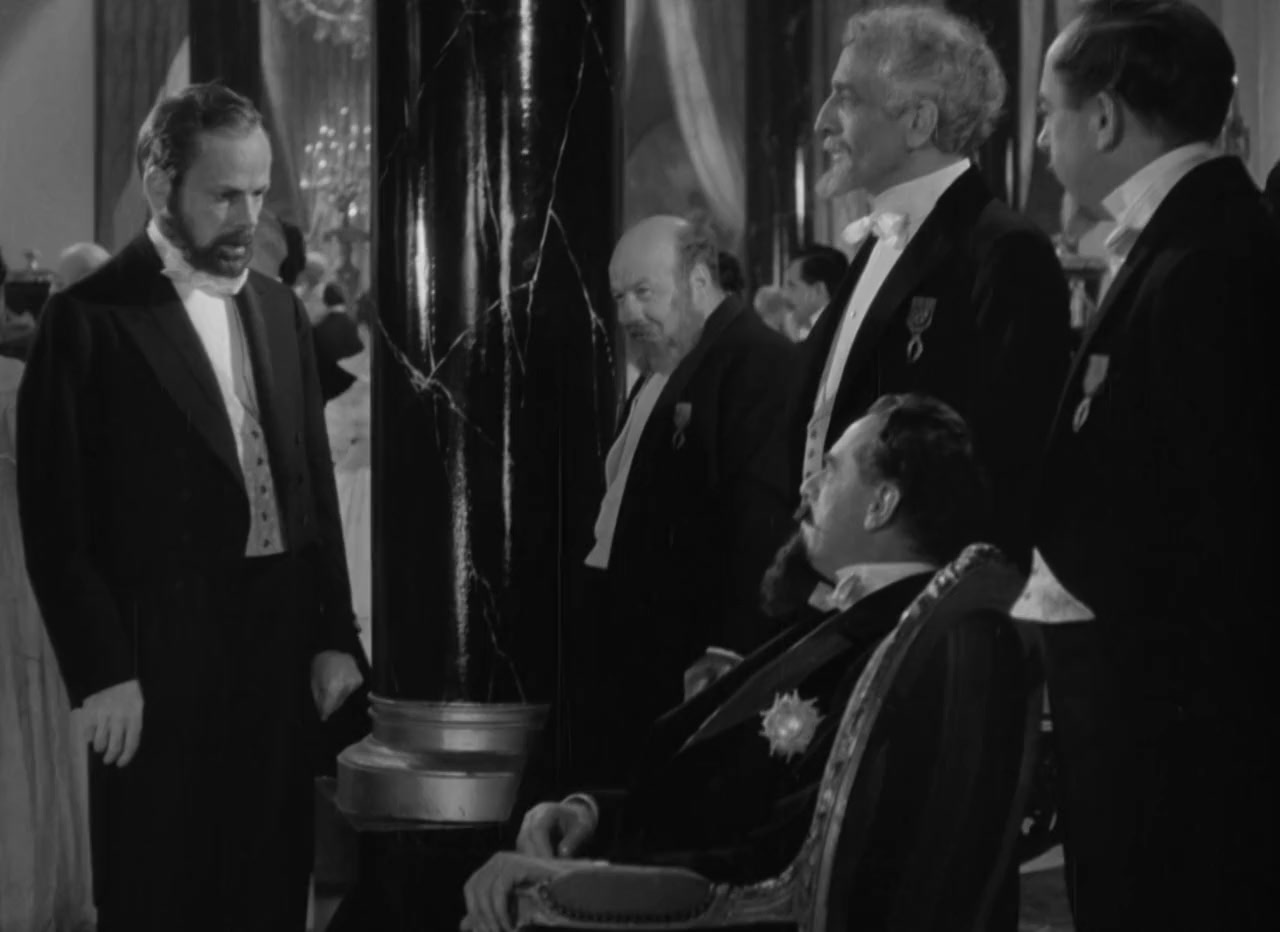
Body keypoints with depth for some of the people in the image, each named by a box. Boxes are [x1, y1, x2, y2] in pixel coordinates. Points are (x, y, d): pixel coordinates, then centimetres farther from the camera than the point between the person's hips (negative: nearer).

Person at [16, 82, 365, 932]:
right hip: (159, 662, -5)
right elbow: (56, 517, -9)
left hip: (283, 652, 5)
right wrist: (101, 673, -13)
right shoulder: (90, 318, -7)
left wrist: (334, 638, 8)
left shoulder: (281, 310, 12)